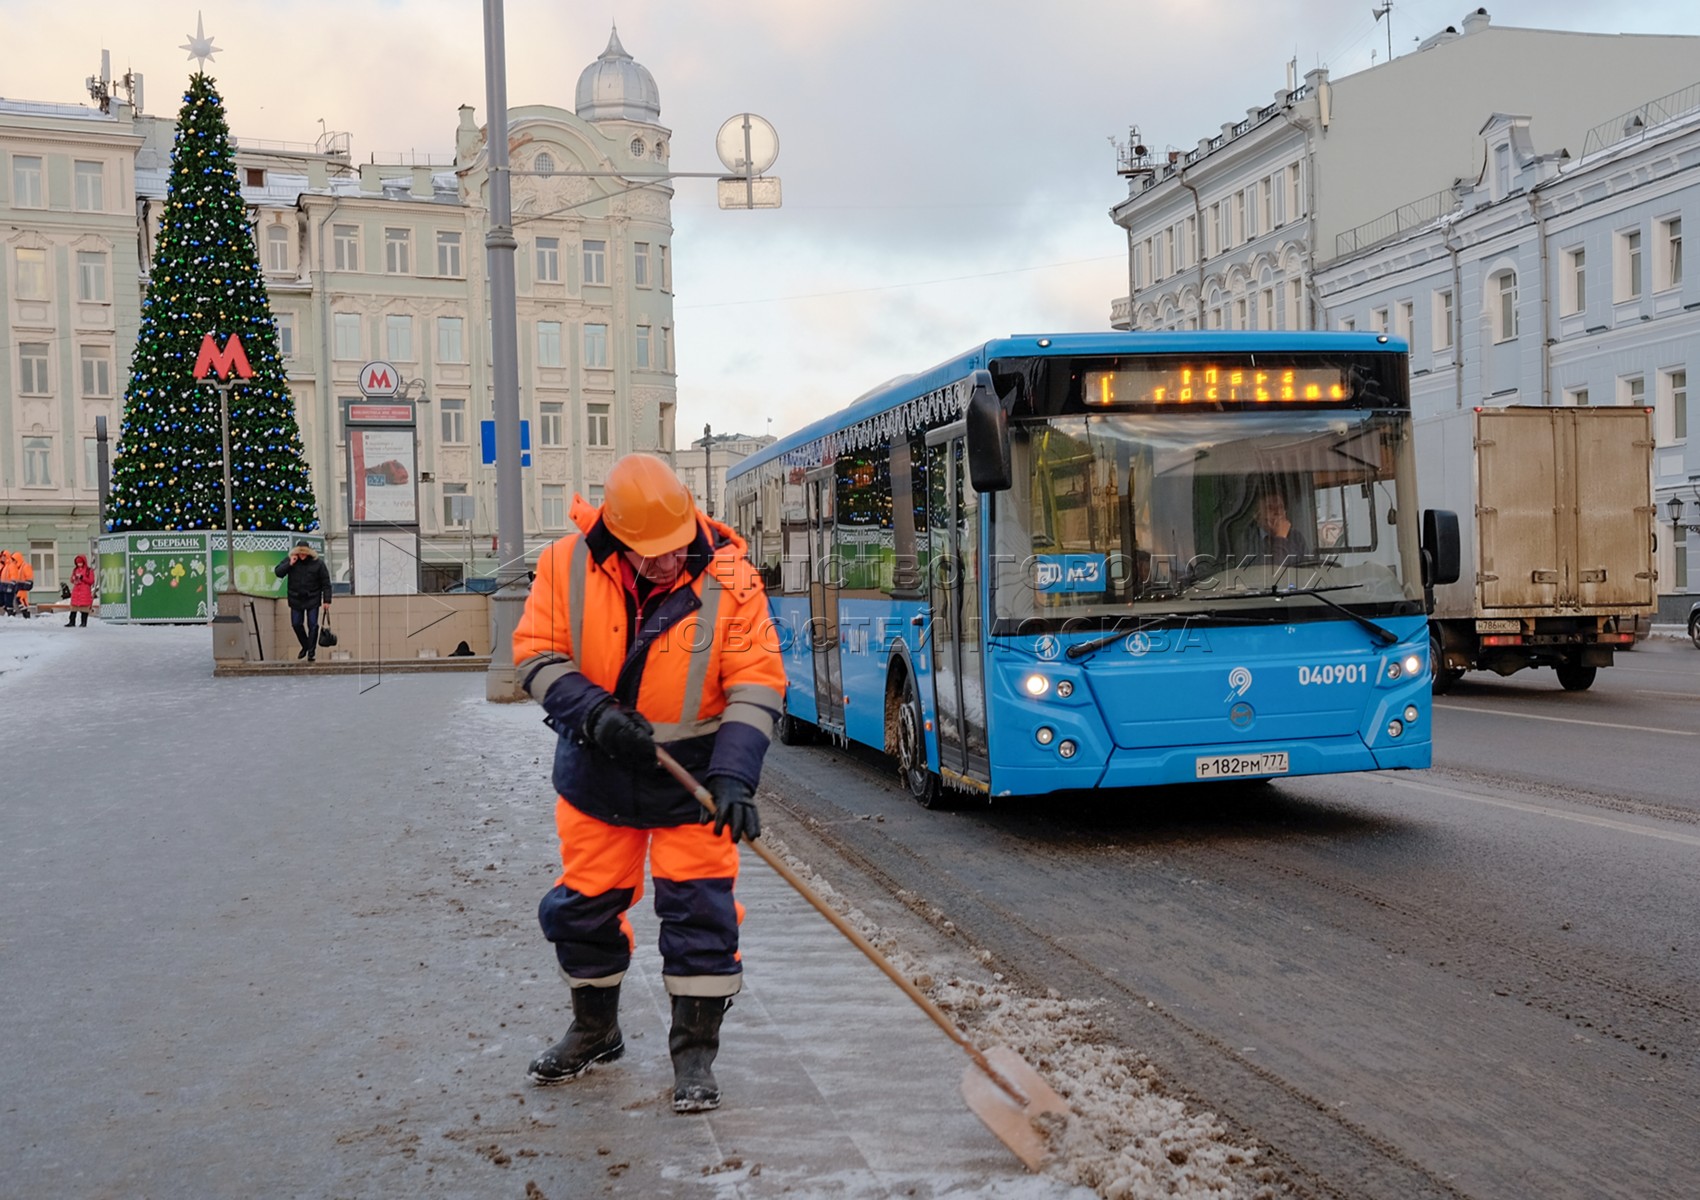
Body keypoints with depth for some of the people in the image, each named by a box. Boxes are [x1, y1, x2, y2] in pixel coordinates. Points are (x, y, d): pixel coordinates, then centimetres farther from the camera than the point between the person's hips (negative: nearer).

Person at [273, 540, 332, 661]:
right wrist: (289, 564, -21)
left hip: (312, 600, -3)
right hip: (296, 600, 3)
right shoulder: (290, 560, -3)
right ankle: (305, 646, 30)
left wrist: (326, 600, -9)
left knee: (312, 625, -3)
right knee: (296, 624, 9)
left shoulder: (318, 563, -9)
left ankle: (311, 651, 6)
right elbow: (278, 572, -8)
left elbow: (326, 583, -6)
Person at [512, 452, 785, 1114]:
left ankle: (695, 1050, 16)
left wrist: (734, 776, -27)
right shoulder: (569, 565, -12)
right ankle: (595, 1029, 38)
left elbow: (755, 684, -17)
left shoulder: (728, 580, -17)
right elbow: (536, 654, -7)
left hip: (693, 775, -2)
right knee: (583, 903, 13)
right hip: (597, 773, 2)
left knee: (700, 908, -3)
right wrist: (592, 712, -24)